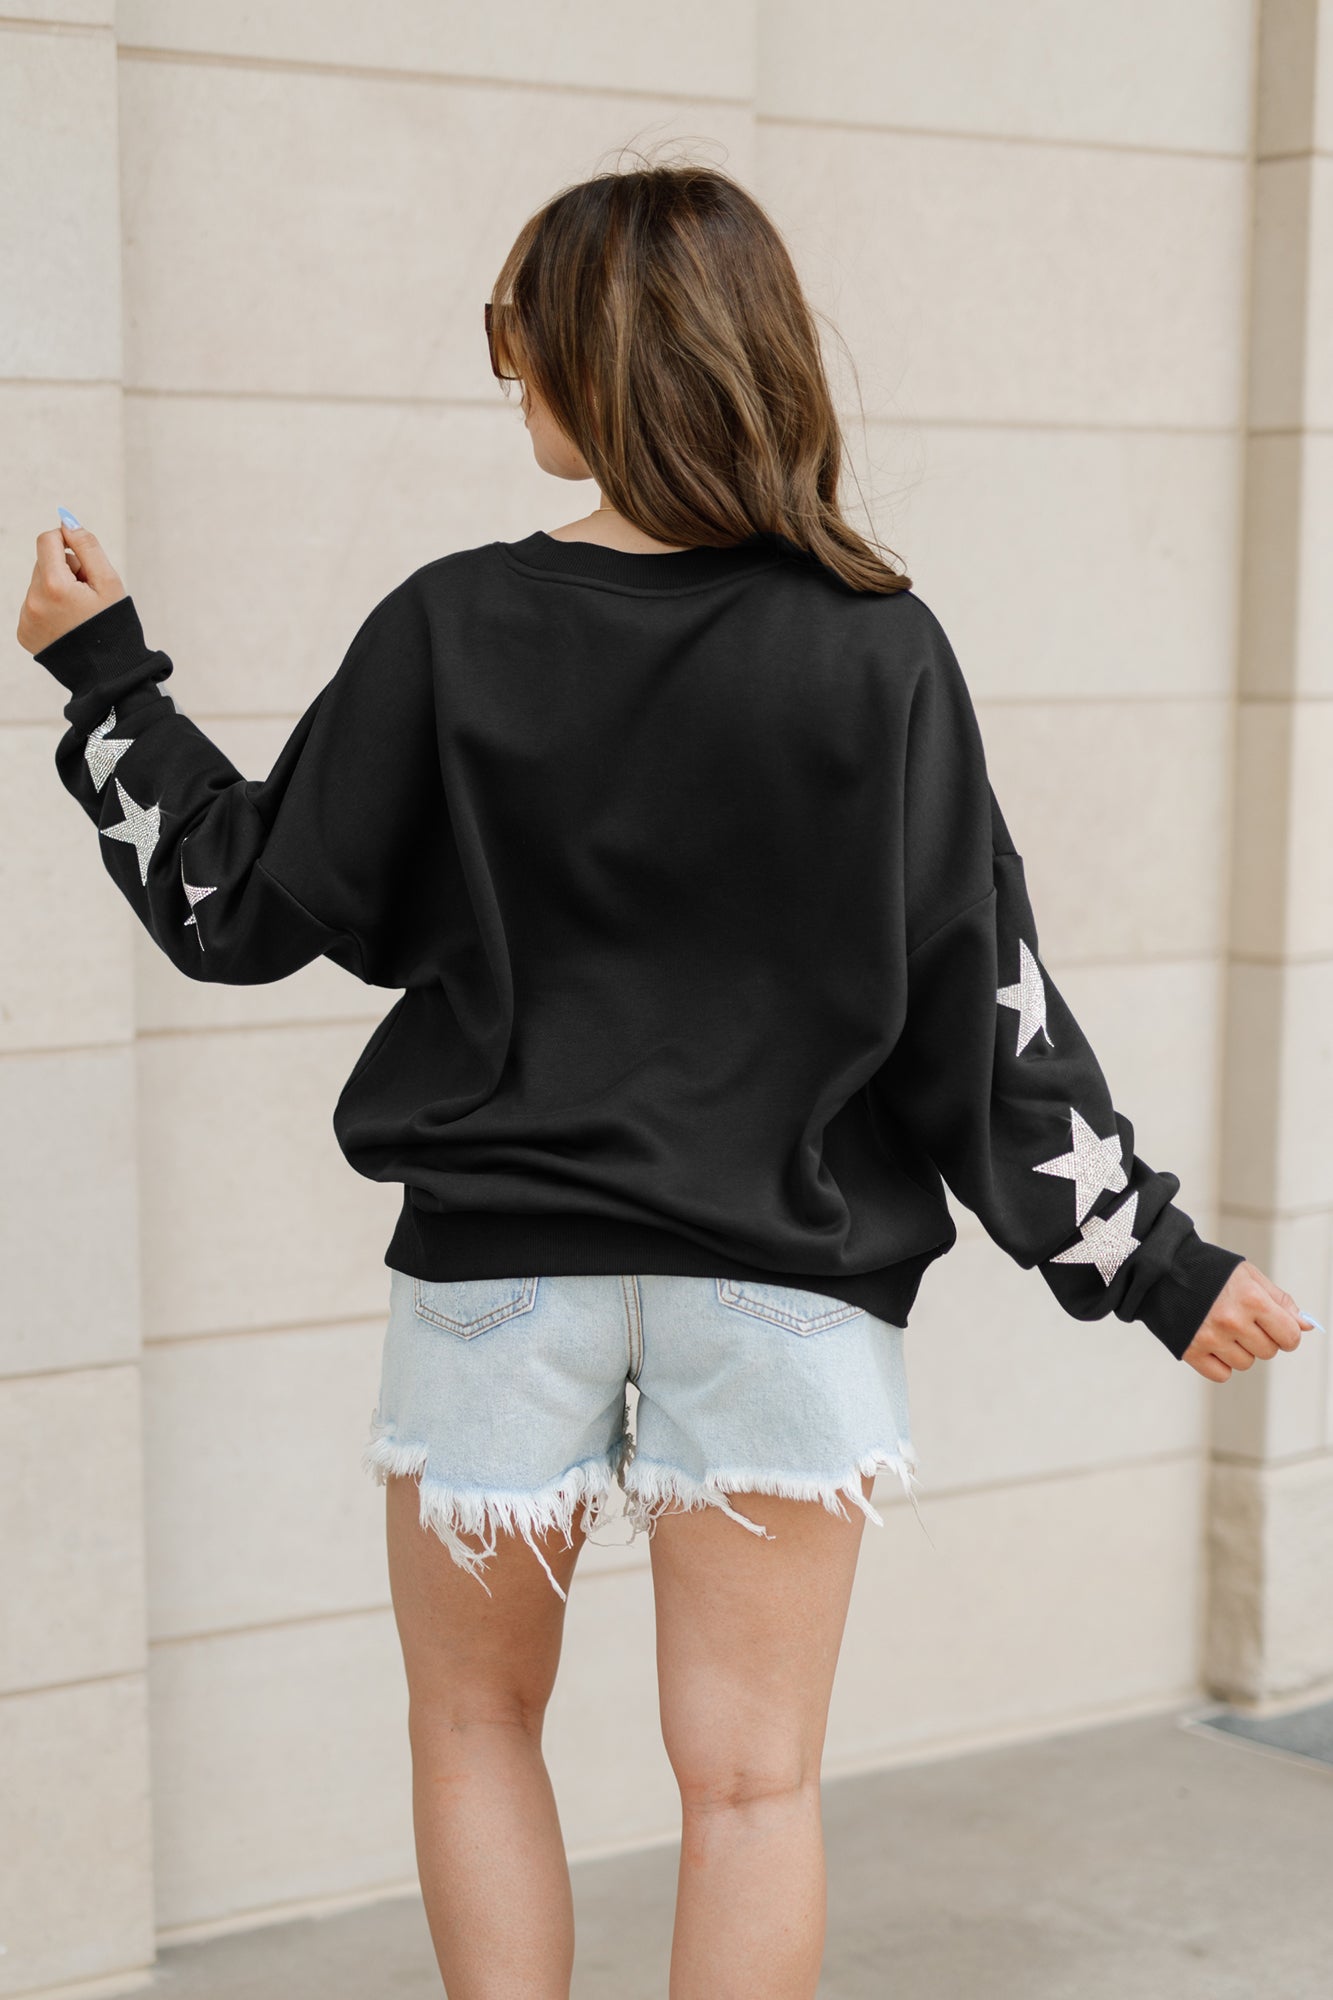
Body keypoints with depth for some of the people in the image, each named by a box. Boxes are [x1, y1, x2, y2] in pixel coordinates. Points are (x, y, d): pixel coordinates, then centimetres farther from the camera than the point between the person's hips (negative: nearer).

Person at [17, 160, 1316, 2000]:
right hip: (784, 1276, 1)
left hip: (502, 1259, 0)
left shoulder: (452, 630, -7)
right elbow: (984, 1002, -5)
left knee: (476, 1725, 19)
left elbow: (246, 904, 2)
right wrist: (1158, 1263, 3)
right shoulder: (879, 650, -6)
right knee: (751, 1775, 8)